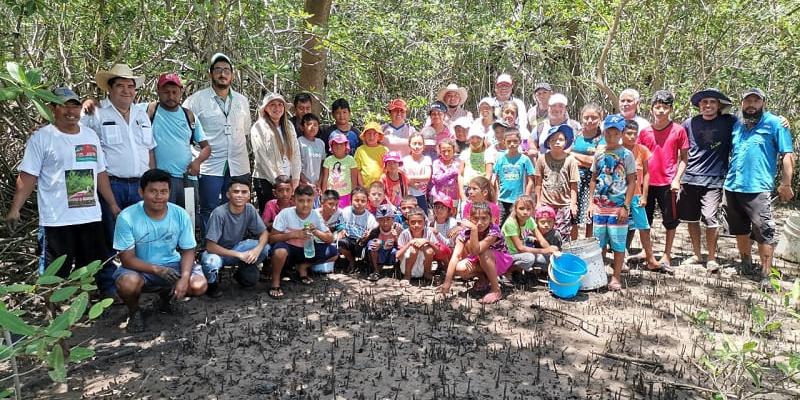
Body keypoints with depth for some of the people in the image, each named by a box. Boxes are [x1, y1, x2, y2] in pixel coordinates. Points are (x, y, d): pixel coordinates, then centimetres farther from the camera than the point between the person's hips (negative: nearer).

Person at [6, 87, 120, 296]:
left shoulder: (90, 135, 10)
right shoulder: (41, 138, -5)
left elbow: (101, 173, 15)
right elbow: (27, 177, -8)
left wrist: (113, 204, 14)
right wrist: (15, 208, -17)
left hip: (91, 216, 5)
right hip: (57, 220, -5)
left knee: (99, 267, 15)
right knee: (55, 274, 4)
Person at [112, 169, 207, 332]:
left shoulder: (180, 214, -13)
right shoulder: (127, 217, -19)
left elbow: (188, 250, -5)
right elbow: (127, 259, -17)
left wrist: (184, 277, -24)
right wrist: (157, 269, -32)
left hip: (172, 265, 2)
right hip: (140, 268, -2)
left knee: (199, 286, -21)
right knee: (128, 283, -36)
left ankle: (167, 294, 16)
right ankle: (134, 311, 3)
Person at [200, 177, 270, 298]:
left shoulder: (250, 209, -15)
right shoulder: (219, 213, -29)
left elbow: (264, 233, -8)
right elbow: (210, 246, -28)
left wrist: (257, 249, -29)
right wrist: (238, 255, -30)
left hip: (236, 248, 5)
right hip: (217, 251, -4)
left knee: (265, 249, -19)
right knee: (211, 263, -38)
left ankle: (243, 273, 10)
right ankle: (212, 284, -1)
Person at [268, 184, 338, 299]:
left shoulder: (316, 215, -8)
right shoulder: (285, 213, -18)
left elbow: (330, 239, -5)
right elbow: (271, 238, -16)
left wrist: (316, 232, -24)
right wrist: (294, 234, -27)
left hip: (306, 250, 4)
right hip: (288, 250, -4)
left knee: (333, 252, -12)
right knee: (280, 251, -39)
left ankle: (302, 266, 8)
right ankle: (275, 282, -10)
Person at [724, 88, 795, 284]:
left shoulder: (774, 123, -3)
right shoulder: (737, 125, 13)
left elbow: (788, 155, -5)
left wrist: (785, 184, -10)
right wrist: (726, 179, 15)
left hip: (757, 188, -6)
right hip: (732, 187, 6)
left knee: (764, 232, -7)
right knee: (740, 230, 17)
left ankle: (765, 275, 2)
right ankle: (745, 265, 33)